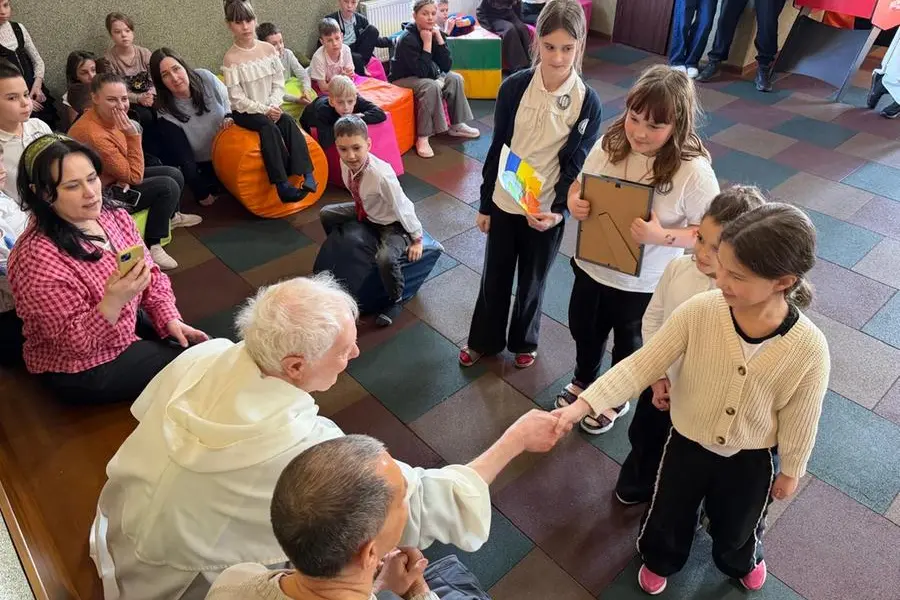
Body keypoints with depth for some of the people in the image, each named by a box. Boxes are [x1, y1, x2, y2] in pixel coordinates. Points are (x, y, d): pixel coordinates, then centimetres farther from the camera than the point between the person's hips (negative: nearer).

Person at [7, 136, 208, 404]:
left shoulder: (114, 216, -8)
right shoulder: (37, 258, -30)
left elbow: (151, 275, 4)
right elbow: (75, 342, -26)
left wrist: (170, 320, -10)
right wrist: (113, 302, -43)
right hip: (83, 369, -7)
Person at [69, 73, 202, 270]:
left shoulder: (109, 116, -7)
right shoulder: (93, 134, -34)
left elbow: (127, 169, 6)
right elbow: (135, 176, -26)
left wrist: (125, 177, -15)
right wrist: (133, 134, -31)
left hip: (117, 177, 9)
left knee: (175, 174, 10)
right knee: (168, 186, -17)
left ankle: (170, 216, 39)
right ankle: (152, 246, -7)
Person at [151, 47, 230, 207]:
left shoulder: (205, 78, -14)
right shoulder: (167, 115, -23)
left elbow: (230, 102, 5)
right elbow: (185, 160, -18)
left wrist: (229, 117, -17)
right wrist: (202, 195, -13)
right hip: (207, 166, -3)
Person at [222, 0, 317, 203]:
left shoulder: (268, 49, 1)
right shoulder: (231, 58, -11)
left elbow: (279, 82, 2)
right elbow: (237, 98, -13)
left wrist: (273, 106, -14)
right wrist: (264, 110, -21)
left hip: (270, 108, 4)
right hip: (244, 111, -4)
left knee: (288, 122, -26)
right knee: (268, 127, -31)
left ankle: (306, 174, -32)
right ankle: (282, 183, -36)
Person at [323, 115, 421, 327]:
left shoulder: (381, 175, -38)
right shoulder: (346, 162, -18)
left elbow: (402, 207, -25)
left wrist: (417, 239, -14)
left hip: (393, 223, -8)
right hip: (367, 212, 8)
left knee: (385, 258, -33)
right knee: (326, 214, 9)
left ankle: (396, 301, -1)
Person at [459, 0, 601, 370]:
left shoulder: (587, 102, -12)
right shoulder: (514, 87, -9)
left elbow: (577, 165, -7)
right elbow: (497, 149, -2)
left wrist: (558, 210, -22)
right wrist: (485, 205, 3)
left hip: (547, 210, -1)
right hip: (504, 202, 1)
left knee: (532, 282, 16)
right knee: (495, 276, 17)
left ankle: (524, 342, 42)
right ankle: (484, 340, 39)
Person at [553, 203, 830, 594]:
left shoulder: (809, 347, -29)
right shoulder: (698, 312, -29)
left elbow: (800, 418, -12)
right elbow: (641, 365, -23)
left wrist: (791, 471, 4)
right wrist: (581, 406, -32)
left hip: (751, 459, 0)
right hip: (688, 443, 1)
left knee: (736, 523, 29)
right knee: (668, 515, 25)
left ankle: (741, 562, 67)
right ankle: (660, 560, 60)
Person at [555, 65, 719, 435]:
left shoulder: (694, 171, -25)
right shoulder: (609, 144, -13)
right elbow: (580, 185, 2)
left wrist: (662, 236, -35)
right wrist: (573, 202, -21)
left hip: (644, 282, -4)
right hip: (592, 265, 5)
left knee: (628, 343, 23)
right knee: (584, 329, 27)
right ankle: (583, 381, 59)